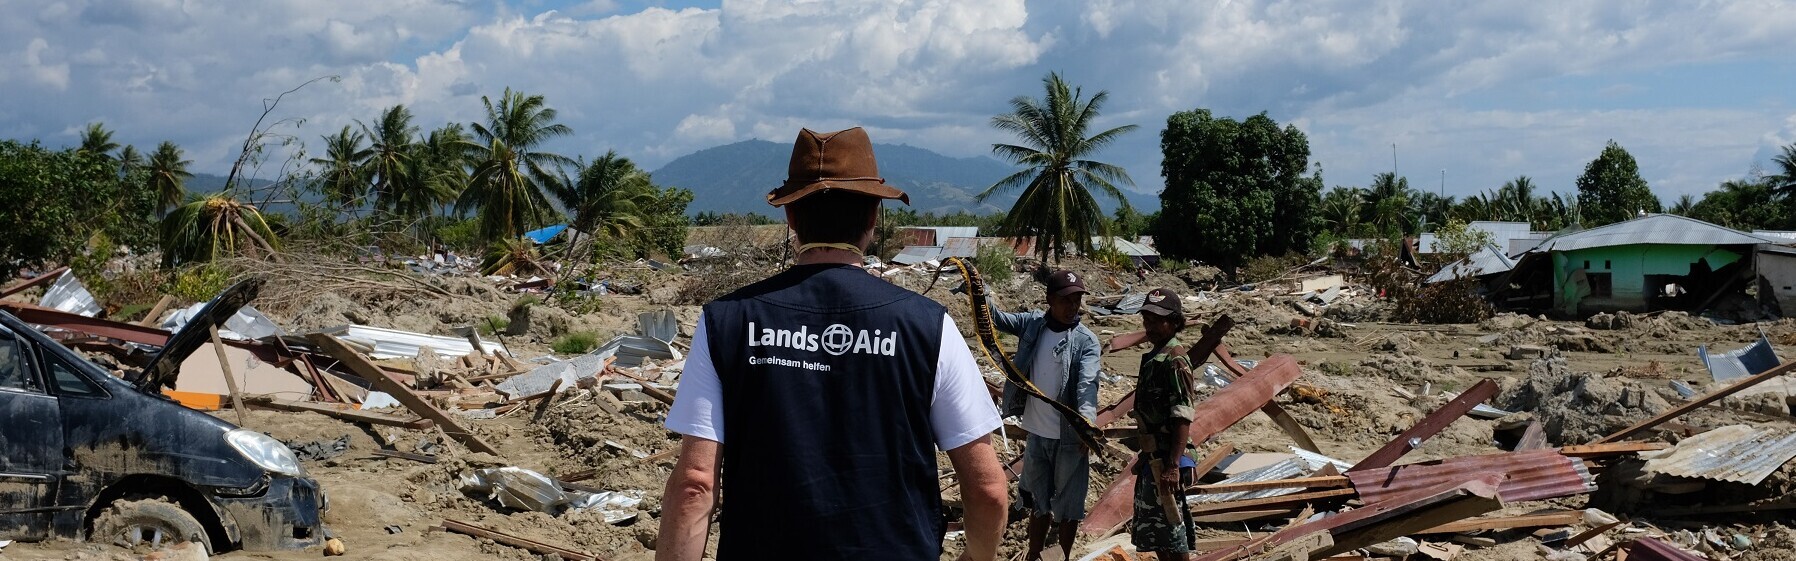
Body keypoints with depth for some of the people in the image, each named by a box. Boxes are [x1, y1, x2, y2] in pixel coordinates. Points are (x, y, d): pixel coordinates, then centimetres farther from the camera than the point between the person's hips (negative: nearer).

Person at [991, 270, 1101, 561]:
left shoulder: (1086, 340, -12)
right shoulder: (1033, 324, 0)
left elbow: (1087, 383, -25)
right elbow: (996, 318, -1)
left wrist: (1087, 422, -42)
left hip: (1068, 437, -4)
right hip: (1036, 432, 4)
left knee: (1068, 505, 8)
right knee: (1038, 502, 19)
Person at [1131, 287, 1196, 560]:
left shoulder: (1175, 361, -16)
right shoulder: (1153, 358, 13)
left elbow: (1183, 418, -22)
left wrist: (1173, 466, -27)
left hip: (1164, 458, -10)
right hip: (1152, 455, 10)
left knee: (1170, 526, -3)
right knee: (1150, 527, 16)